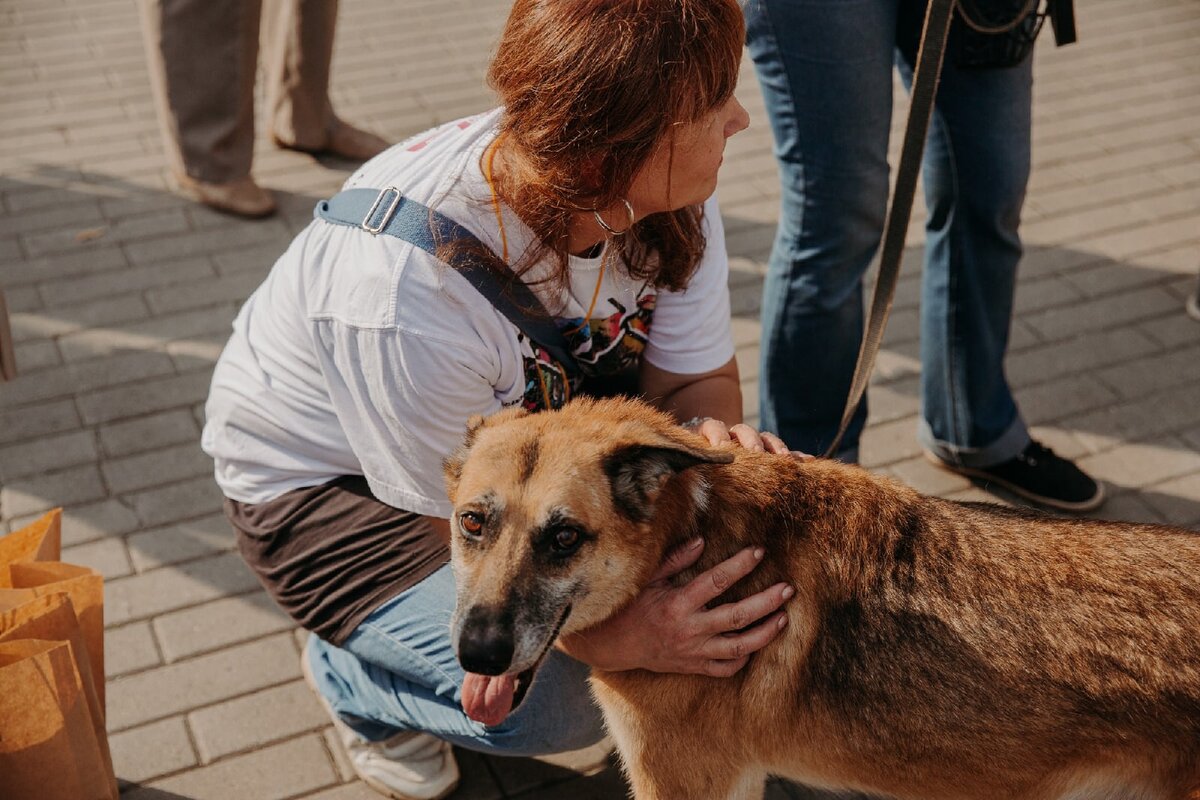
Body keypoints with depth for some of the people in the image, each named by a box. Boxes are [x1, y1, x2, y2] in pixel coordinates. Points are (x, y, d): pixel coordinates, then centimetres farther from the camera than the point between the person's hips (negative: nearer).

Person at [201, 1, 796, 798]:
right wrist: (611, 639, -44)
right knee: (550, 701, -22)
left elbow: (699, 377, -13)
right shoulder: (405, 294, -41)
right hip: (322, 473, -6)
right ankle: (350, 675, 9)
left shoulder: (671, 192, -22)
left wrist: (714, 432, -37)